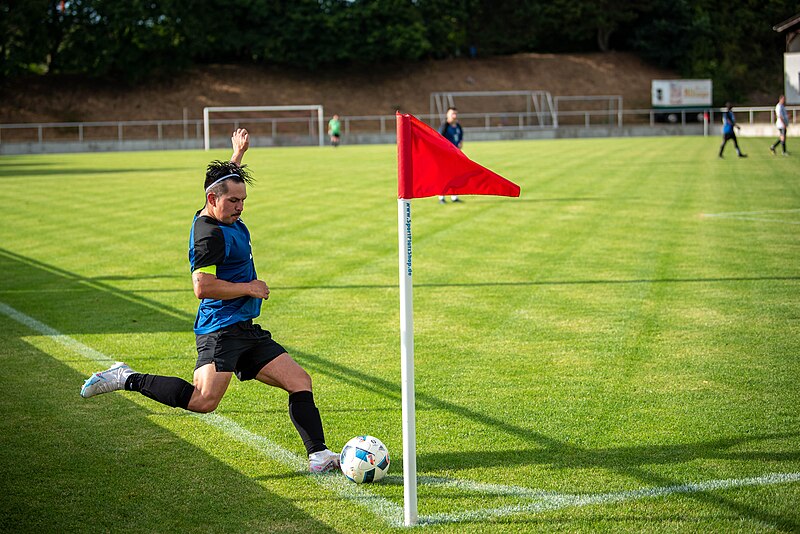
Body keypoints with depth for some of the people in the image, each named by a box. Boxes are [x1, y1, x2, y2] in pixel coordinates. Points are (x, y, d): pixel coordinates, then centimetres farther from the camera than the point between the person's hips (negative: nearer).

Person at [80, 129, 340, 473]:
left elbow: (227, 179, 38)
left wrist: (238, 154, 47)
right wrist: (250, 288, -14)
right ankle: (126, 379, -8)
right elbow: (202, 287, -25)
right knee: (203, 401, -25)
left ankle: (318, 455, 4)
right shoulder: (210, 234, -16)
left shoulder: (224, 216, 13)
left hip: (246, 331, 10)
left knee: (300, 382, 3)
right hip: (220, 330, -10)